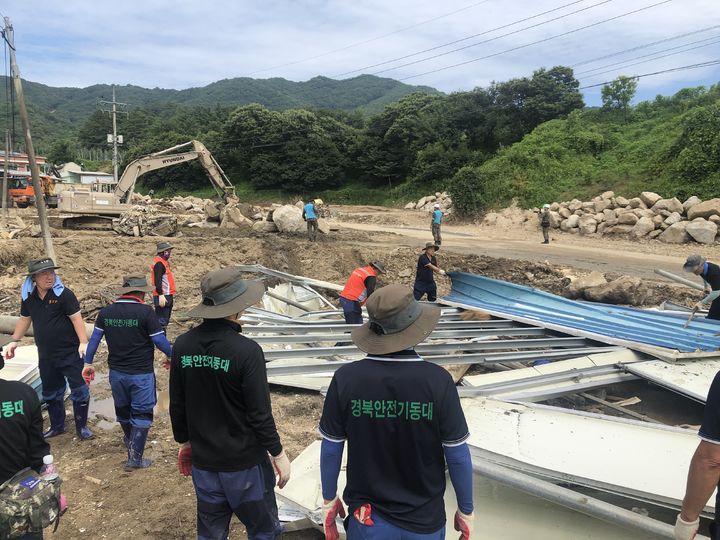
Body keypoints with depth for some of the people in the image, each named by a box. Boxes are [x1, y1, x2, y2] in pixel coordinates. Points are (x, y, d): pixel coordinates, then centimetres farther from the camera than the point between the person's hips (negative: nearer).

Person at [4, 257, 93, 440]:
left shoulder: (63, 294, -16)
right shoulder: (28, 297, 1)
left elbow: (76, 318, -18)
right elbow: (25, 319, 15)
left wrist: (83, 343, -26)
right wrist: (14, 341, 14)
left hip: (70, 352, -6)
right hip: (46, 355, 6)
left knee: (79, 390, -1)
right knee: (50, 392, 18)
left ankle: (82, 426, 16)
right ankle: (57, 426, 35)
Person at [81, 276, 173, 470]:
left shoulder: (106, 312, 0)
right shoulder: (145, 312, -16)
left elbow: (94, 338, 7)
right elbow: (160, 341, -14)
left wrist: (88, 363, 17)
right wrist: (173, 356, 3)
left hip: (116, 372, 6)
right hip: (141, 374, -6)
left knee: (123, 410, 25)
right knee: (141, 414, 7)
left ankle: (131, 441, 49)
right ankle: (135, 458, 8)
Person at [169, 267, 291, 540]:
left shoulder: (183, 345, -7)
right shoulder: (247, 350, -23)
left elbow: (177, 405, 2)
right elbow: (260, 413, -19)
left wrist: (184, 442, 17)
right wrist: (278, 454, -5)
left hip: (203, 460, 5)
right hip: (245, 462, -5)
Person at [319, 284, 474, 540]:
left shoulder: (346, 378, -17)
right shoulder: (437, 380, -20)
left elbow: (331, 449, -7)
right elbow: (457, 456, -12)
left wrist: (329, 499, 9)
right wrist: (466, 510, 4)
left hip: (367, 519, 0)